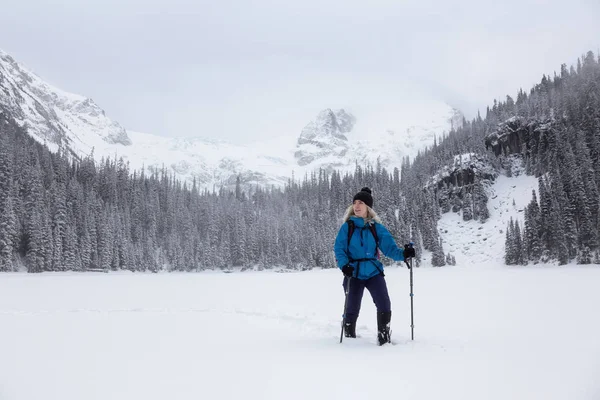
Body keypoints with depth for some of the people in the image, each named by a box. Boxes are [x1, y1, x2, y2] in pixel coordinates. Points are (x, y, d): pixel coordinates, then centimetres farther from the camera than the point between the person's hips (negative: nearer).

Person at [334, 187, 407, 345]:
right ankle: (349, 338, 27)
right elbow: (339, 248, -6)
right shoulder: (347, 227, -2)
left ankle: (384, 337, 3)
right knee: (352, 309, 4)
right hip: (353, 274, -1)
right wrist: (343, 264, -24)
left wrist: (402, 254, -24)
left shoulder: (377, 228, 1)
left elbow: (389, 247, -4)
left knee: (384, 305, -13)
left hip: (374, 272, 1)